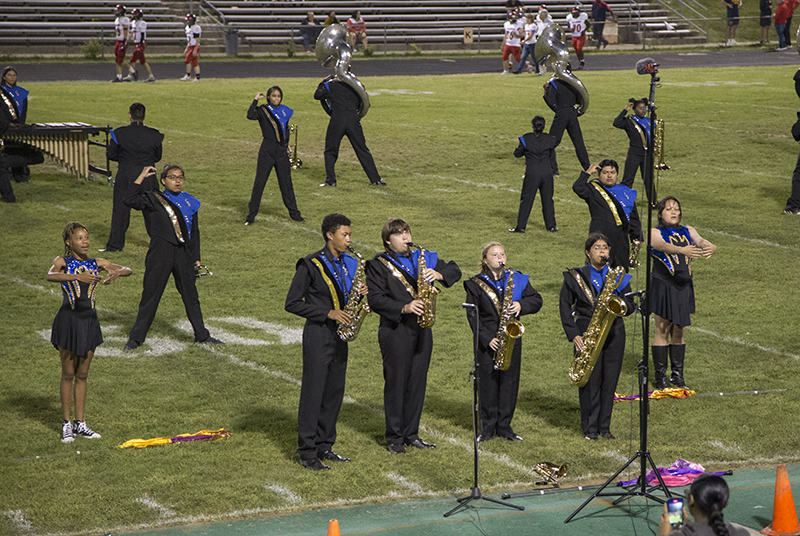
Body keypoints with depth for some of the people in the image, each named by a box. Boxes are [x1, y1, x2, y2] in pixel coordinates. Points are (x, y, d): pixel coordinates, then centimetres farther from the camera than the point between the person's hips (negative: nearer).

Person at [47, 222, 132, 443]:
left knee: (82, 374, 11)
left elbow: (127, 270, -3)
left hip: (89, 320, 4)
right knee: (68, 374, 3)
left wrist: (116, 272, -26)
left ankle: (80, 423, 19)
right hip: (69, 320, -4)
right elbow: (51, 276, -29)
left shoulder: (96, 264, 5)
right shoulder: (63, 262, -6)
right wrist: (77, 276, -44)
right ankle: (67, 423, 12)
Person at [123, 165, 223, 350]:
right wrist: (142, 176, -13)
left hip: (183, 253, 4)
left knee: (191, 295, 13)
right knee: (150, 295, 1)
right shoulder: (153, 199, 1)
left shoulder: (189, 203, 12)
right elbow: (130, 200, -15)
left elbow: (194, 232, 16)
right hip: (160, 253, -4)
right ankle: (136, 338, 10)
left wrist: (196, 258, 13)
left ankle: (202, 335, 25)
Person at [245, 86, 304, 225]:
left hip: (282, 151, 4)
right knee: (259, 182, -1)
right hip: (267, 151, -4)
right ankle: (251, 216, 5)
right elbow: (250, 115, -24)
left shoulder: (284, 110, 10)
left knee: (286, 182, 9)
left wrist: (287, 145, 16)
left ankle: (294, 213, 17)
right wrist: (255, 99, -17)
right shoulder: (262, 110, -4)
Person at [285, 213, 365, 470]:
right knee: (313, 393, -3)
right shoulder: (310, 265, -11)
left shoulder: (348, 264, 10)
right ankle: (307, 453, 2)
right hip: (317, 335, -7)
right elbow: (292, 303, -12)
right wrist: (328, 313, -17)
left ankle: (324, 446, 21)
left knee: (335, 391, 11)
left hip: (339, 335, 7)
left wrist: (358, 294, -4)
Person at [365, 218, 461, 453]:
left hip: (422, 330, 5)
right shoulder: (379, 265, -3)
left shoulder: (423, 258, 12)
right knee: (395, 383, 0)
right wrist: (403, 308, -23)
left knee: (417, 383, 8)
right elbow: (375, 299, -12)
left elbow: (455, 270, 14)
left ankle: (411, 434, 19)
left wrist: (439, 274, -8)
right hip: (395, 331, -5)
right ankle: (394, 438, 8)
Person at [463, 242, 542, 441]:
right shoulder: (476, 284, 0)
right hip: (487, 341, -2)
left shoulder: (518, 280, 8)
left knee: (509, 381, 5)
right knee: (488, 382, 1)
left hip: (512, 338, 2)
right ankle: (487, 427, 11)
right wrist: (487, 338, -12)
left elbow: (537, 300, 7)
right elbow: (472, 315, -3)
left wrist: (521, 305, -14)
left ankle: (504, 426, 14)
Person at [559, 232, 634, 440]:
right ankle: (590, 429, 7)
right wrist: (573, 335, -7)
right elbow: (565, 305, 2)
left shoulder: (619, 277, 10)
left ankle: (604, 427, 15)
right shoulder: (575, 277, 2)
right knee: (590, 381, -3)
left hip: (613, 334, 3)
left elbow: (630, 306, 10)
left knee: (609, 381, 4)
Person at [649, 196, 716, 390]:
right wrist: (682, 250, -47)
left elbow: (700, 241, -11)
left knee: (679, 331, 9)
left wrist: (710, 247, -35)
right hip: (663, 285, -4)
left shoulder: (688, 232, 9)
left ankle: (678, 375, 16)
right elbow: (665, 245, -26)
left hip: (684, 286, 4)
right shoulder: (655, 233, -5)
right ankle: (660, 377, 6)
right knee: (662, 330, -1)